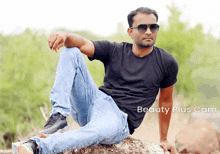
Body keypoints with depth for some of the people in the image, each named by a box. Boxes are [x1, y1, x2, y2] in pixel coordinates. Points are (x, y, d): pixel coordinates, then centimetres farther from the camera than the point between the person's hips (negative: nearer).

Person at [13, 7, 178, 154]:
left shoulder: (166, 62, 5)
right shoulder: (114, 50, 8)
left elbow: (166, 101, 14)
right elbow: (82, 43, -8)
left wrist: (164, 140, 20)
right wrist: (66, 36, -33)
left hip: (119, 119, -4)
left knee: (98, 130, -44)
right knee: (70, 52, -11)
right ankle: (59, 117, -24)